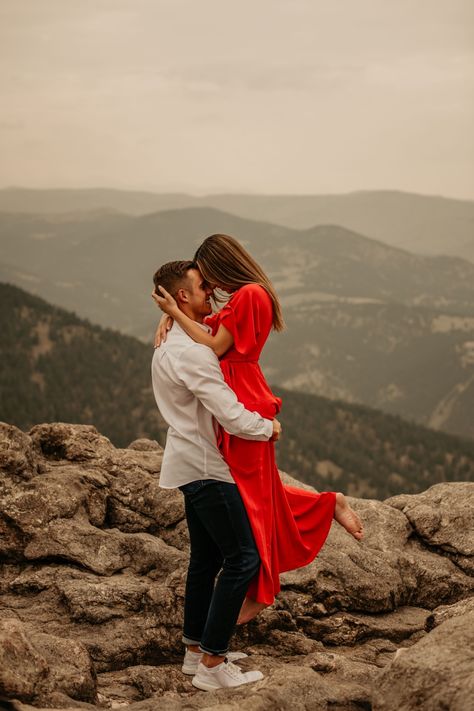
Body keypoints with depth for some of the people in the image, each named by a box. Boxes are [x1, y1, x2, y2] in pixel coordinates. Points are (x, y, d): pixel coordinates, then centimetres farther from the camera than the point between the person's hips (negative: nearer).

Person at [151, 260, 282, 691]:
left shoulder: (171, 343, 12)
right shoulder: (191, 351, -22)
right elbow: (232, 417, -24)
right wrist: (269, 428, -6)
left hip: (191, 462, 11)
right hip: (205, 466, -11)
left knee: (206, 557, 16)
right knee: (242, 557, -8)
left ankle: (196, 651, 23)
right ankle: (212, 665, -7)